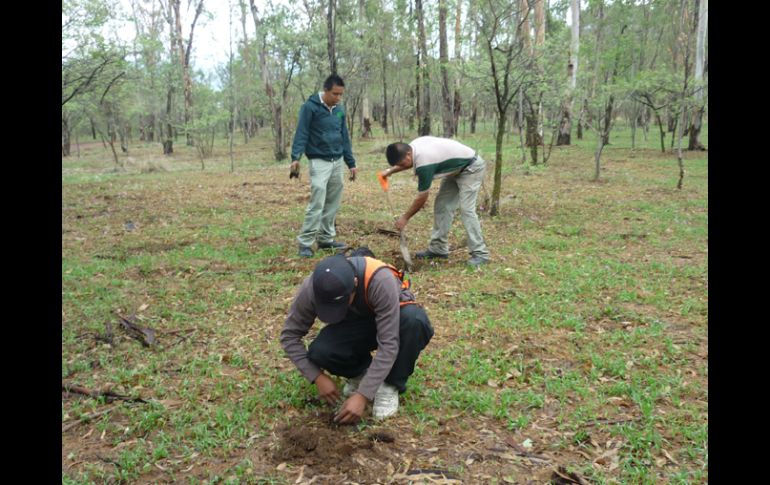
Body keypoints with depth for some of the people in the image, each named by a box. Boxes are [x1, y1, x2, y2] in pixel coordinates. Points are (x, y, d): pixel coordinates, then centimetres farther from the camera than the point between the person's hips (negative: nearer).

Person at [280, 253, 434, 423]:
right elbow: (289, 335, -15)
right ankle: (361, 371, 3)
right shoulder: (311, 287, -28)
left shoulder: (381, 280, -38)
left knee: (414, 320, -37)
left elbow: (389, 344, -36)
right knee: (320, 352, -29)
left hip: (392, 321, -2)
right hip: (354, 324, 2)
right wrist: (317, 376, -23)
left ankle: (390, 385, -13)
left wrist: (363, 395, -37)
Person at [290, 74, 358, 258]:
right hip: (319, 161, -6)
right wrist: (296, 157, -24)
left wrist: (351, 163, 18)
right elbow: (301, 133, -12)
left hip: (337, 162, 6)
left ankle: (326, 239, 19)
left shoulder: (339, 110, 11)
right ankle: (305, 243, -7)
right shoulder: (310, 107, -8)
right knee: (317, 203, -13)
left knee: (333, 203, 8)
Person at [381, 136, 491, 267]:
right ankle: (438, 248, 10)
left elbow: (422, 198, -22)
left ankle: (480, 254, -13)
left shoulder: (424, 163, -33)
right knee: (442, 205, 5)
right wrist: (390, 171, 11)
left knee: (466, 209, -18)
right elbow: (409, 162, 19)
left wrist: (405, 218, -12)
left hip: (471, 167, -10)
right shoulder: (414, 146, -8)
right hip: (457, 168, 10)